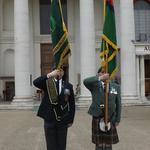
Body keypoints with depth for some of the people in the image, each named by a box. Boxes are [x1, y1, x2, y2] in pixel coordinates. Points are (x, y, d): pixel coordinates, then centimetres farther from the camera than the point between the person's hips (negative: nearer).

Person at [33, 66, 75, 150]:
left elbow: (72, 104, 6)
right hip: (49, 121, -1)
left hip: (63, 121, 1)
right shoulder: (47, 83, 0)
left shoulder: (68, 86, 3)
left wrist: (71, 120, 4)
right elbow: (35, 82, -21)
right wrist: (49, 75, -30)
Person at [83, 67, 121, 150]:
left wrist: (117, 120, 3)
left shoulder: (116, 87, 4)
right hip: (97, 119, -1)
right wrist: (100, 78, -38)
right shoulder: (95, 85, -3)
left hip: (110, 120, 2)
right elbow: (85, 81, -25)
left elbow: (118, 104, 6)